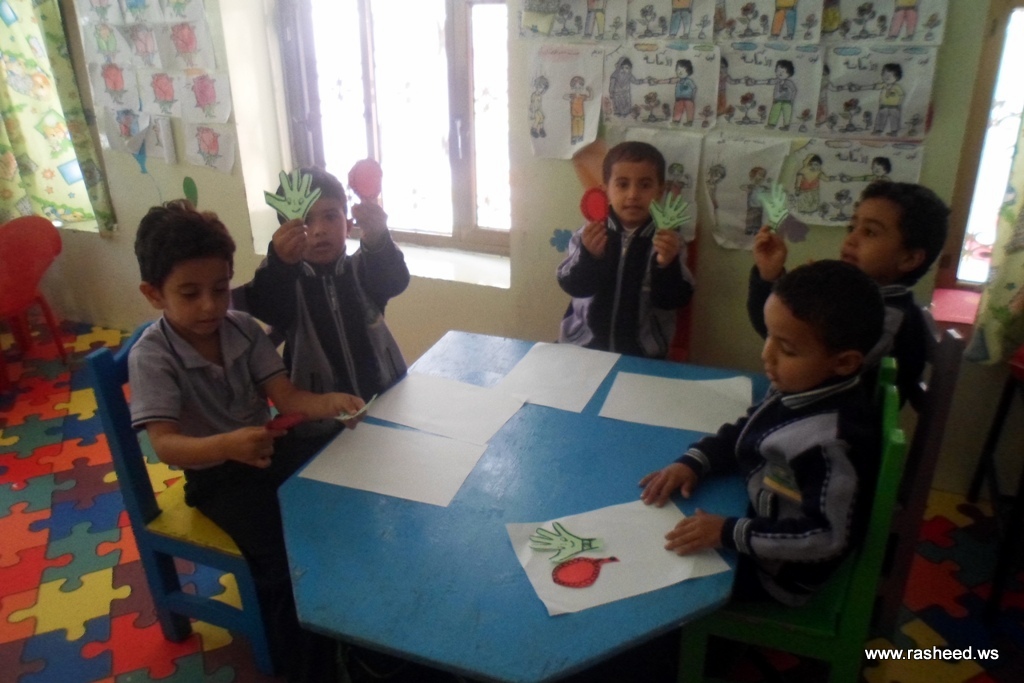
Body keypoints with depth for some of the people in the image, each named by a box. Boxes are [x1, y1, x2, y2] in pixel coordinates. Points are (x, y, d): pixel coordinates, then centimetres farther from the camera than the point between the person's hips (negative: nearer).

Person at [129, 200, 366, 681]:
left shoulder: (243, 329, -6)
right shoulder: (151, 356, -19)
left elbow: (287, 397, -11)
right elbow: (165, 444, -28)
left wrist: (326, 403, -34)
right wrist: (226, 446, -49)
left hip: (268, 453, 5)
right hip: (216, 476, -4)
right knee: (288, 557, -22)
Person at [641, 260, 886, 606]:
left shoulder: (834, 440, -34)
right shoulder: (801, 385, -9)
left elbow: (831, 537, -29)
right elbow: (746, 432, 6)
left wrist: (729, 533, -29)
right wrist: (693, 462, -8)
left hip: (775, 574, -8)